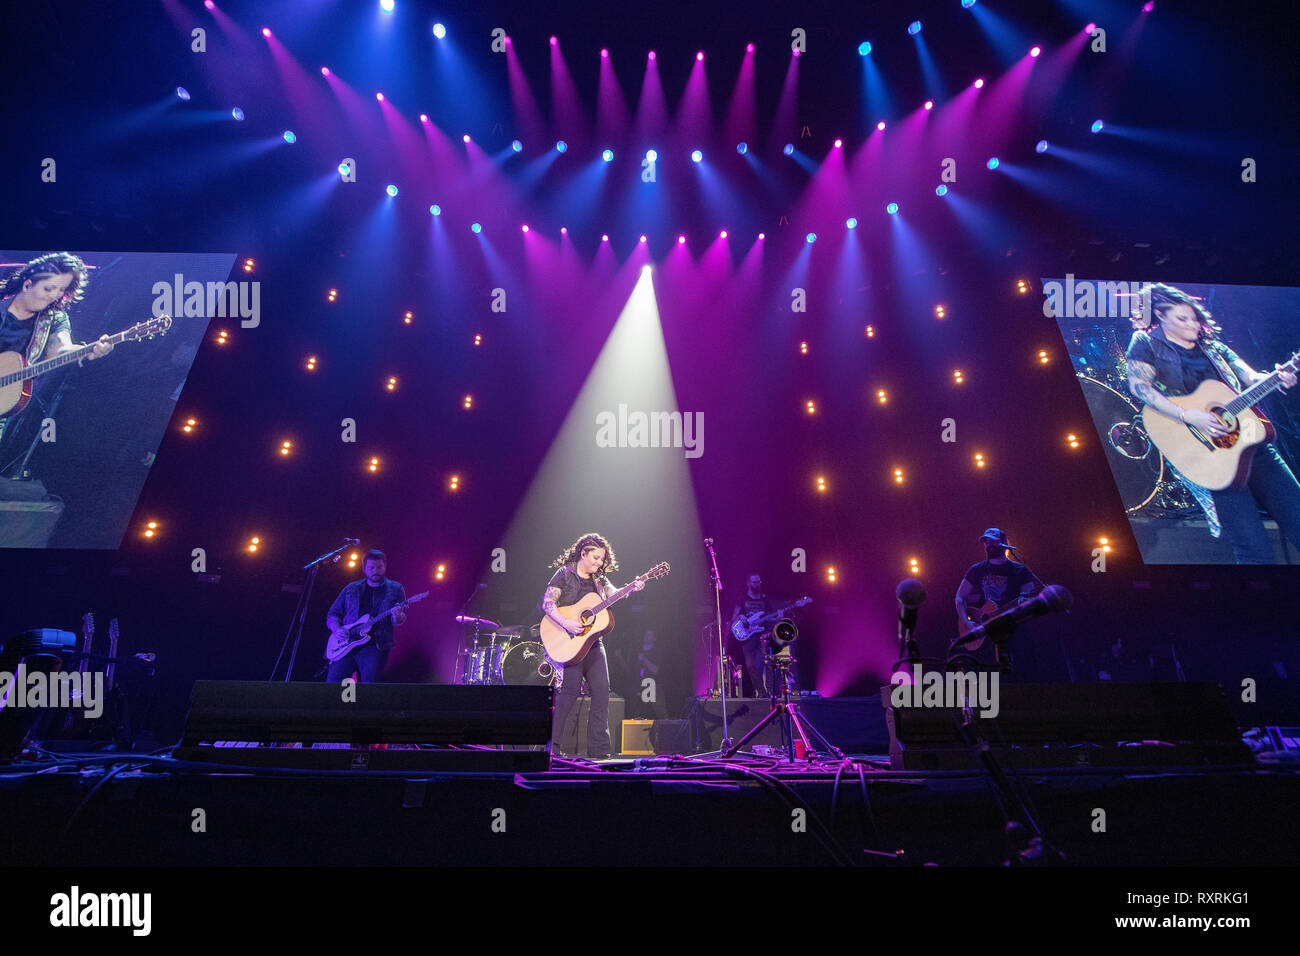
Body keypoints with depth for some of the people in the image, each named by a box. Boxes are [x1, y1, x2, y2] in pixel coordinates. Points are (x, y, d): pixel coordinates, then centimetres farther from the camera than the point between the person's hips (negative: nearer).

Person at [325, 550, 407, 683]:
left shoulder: (395, 589, 11)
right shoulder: (351, 589, 17)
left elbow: (401, 618, 4)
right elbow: (333, 614, 18)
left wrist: (398, 618, -21)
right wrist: (337, 630, -2)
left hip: (375, 646, -2)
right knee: (333, 681, -9)